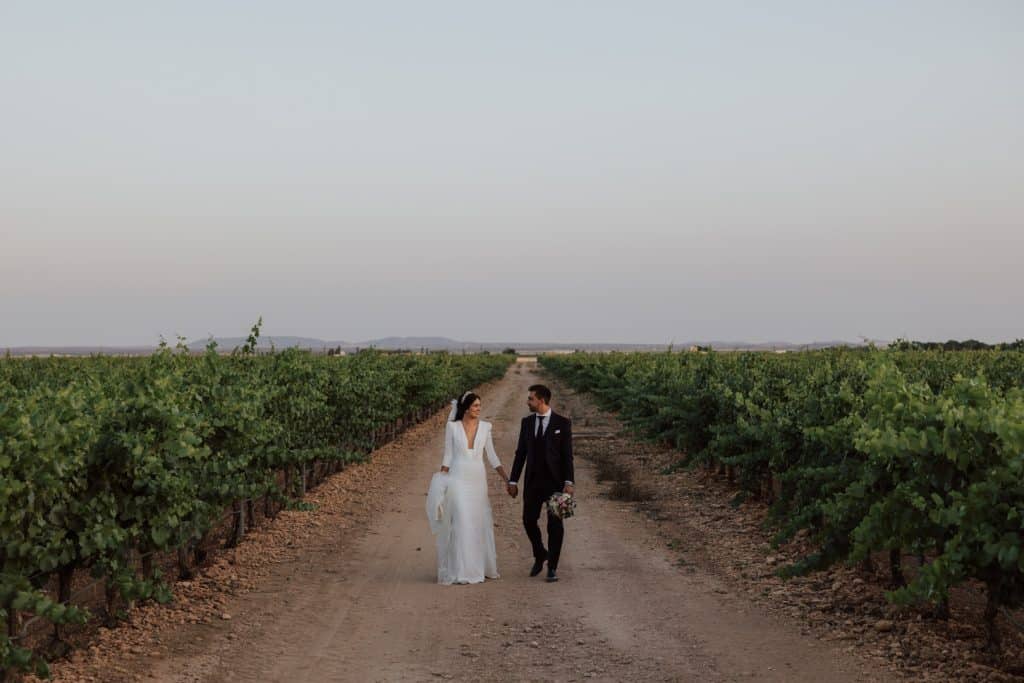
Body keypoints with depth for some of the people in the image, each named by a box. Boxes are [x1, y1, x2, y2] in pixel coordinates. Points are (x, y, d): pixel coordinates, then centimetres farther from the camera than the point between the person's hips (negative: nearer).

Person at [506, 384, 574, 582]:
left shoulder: (562, 423, -4)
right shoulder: (527, 422, 7)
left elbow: (567, 454, -5)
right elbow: (521, 453, 9)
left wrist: (568, 482, -12)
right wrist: (513, 480, 5)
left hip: (555, 481, -3)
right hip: (533, 481, 3)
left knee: (555, 524, 0)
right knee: (529, 520, 3)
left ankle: (552, 566, 10)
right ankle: (539, 555, 27)